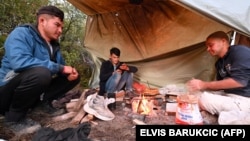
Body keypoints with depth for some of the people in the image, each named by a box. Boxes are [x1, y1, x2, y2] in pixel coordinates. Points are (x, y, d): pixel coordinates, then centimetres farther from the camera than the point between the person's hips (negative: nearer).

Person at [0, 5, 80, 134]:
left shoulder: (53, 44, 6)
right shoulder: (21, 33, -15)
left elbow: (61, 66, 13)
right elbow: (19, 62, -33)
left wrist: (70, 72, -12)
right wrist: (59, 68, -27)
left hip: (31, 91, 7)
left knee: (73, 77, 2)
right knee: (40, 73, -38)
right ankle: (14, 117, -14)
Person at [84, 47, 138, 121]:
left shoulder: (121, 64, 8)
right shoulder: (105, 64, -2)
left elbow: (135, 69, -2)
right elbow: (102, 77, -14)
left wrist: (127, 68, -23)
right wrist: (113, 73, -25)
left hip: (116, 88, 4)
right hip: (106, 87, -4)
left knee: (129, 72, -6)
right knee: (117, 74, -33)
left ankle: (128, 91, -11)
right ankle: (110, 98, -36)